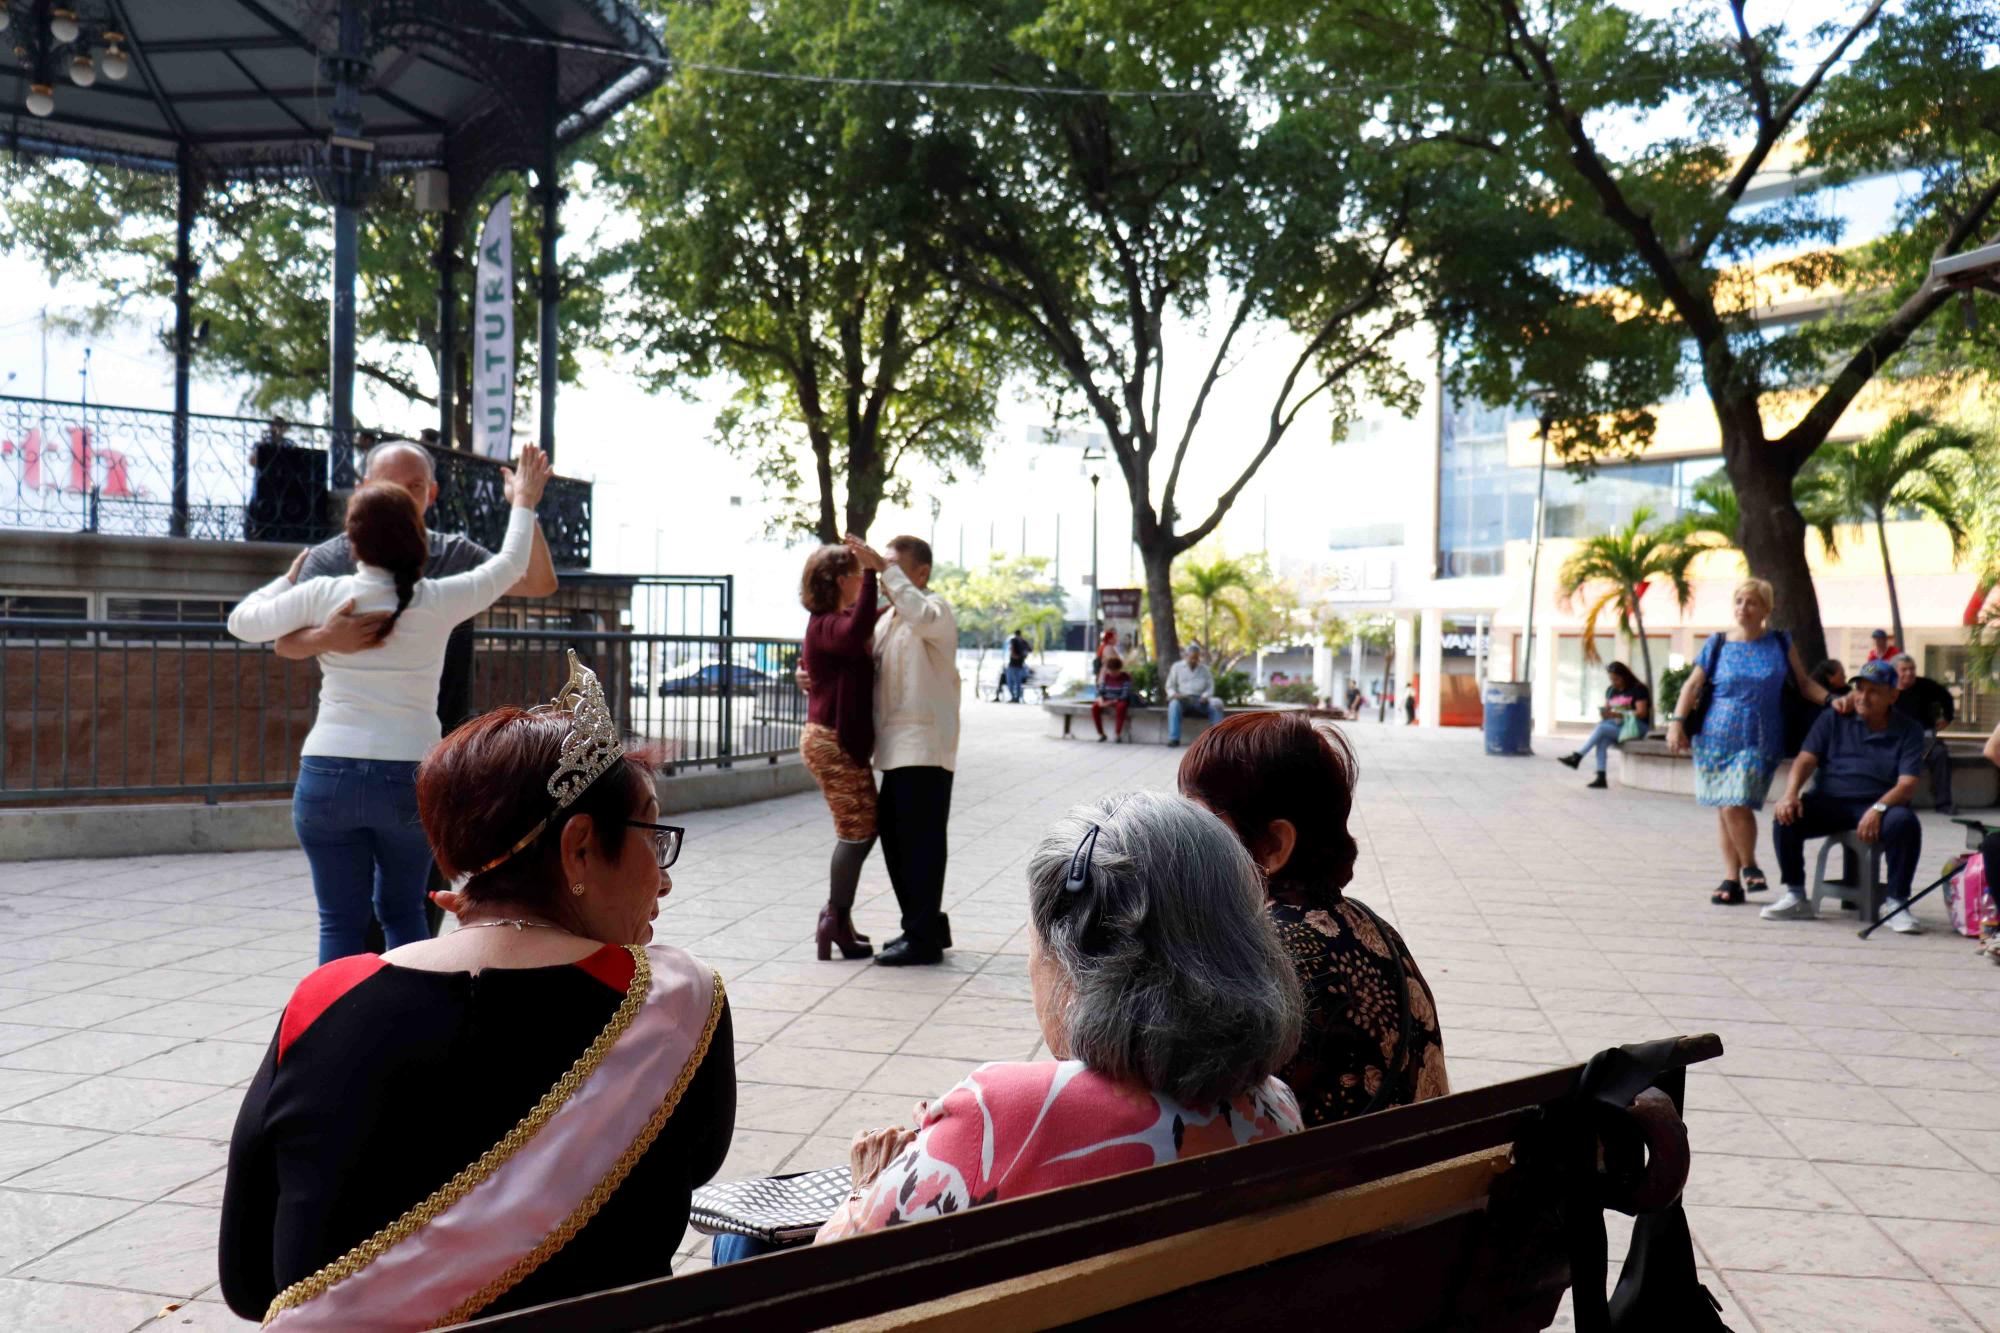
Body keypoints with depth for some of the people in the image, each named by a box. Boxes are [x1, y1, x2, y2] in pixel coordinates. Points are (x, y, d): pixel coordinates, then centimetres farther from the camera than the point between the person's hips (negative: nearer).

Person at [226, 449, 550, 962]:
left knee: (341, 921, 6)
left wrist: (288, 580, 28)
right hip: (410, 779, 0)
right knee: (403, 910, 17)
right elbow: (509, 565, 13)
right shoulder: (438, 601, -3)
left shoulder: (323, 595, -2)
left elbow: (242, 621, 12)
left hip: (327, 773, 0)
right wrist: (524, 502, 27)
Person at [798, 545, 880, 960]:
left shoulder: (836, 622, 15)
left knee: (861, 827, 15)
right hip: (832, 741, -11)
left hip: (844, 740, 11)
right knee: (857, 828, -7)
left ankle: (836, 916, 22)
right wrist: (872, 574, -40)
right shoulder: (825, 626, -17)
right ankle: (837, 921, 1)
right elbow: (856, 633, -39)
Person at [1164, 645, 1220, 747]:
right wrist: (1174, 694, -13)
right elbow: (1170, 686, 11)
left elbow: (1210, 686, 13)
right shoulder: (1177, 667, 13)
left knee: (1216, 704, -28)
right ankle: (1174, 738, -43)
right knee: (1174, 704, -37)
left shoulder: (1204, 669, 18)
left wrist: (1205, 696, -10)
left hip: (1200, 700, 2)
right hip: (1182, 699, -2)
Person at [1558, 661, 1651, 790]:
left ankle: (1577, 757, -25)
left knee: (1601, 727, -28)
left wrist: (1617, 714, -26)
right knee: (1602, 741, -27)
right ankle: (1601, 778, -34)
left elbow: (1642, 713, -15)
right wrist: (1604, 713, -12)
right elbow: (1607, 709, 15)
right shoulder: (1610, 690, 15)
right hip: (1618, 726, 6)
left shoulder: (1638, 689, -6)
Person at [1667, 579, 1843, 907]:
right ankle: (1732, 878, 14)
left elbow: (1803, 682, 10)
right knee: (1723, 808, 5)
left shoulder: (1781, 643, 6)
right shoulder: (1718, 643, 5)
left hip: (1759, 740, -2)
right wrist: (1677, 721, -6)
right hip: (1717, 736, 2)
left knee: (1737, 804, -15)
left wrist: (1830, 699, -8)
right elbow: (1693, 684, 4)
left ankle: (1749, 865, 9)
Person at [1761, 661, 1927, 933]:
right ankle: (1796, 897, -15)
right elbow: (1806, 759, 1)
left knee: (1904, 822, -34)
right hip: (1830, 802, 1)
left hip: (1880, 806, -1)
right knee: (1787, 816, -27)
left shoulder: (1909, 731, 5)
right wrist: (1790, 794, -19)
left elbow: (1907, 784, -7)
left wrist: (1878, 809, -27)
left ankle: (1896, 904, -19)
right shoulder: (1833, 720, 11)